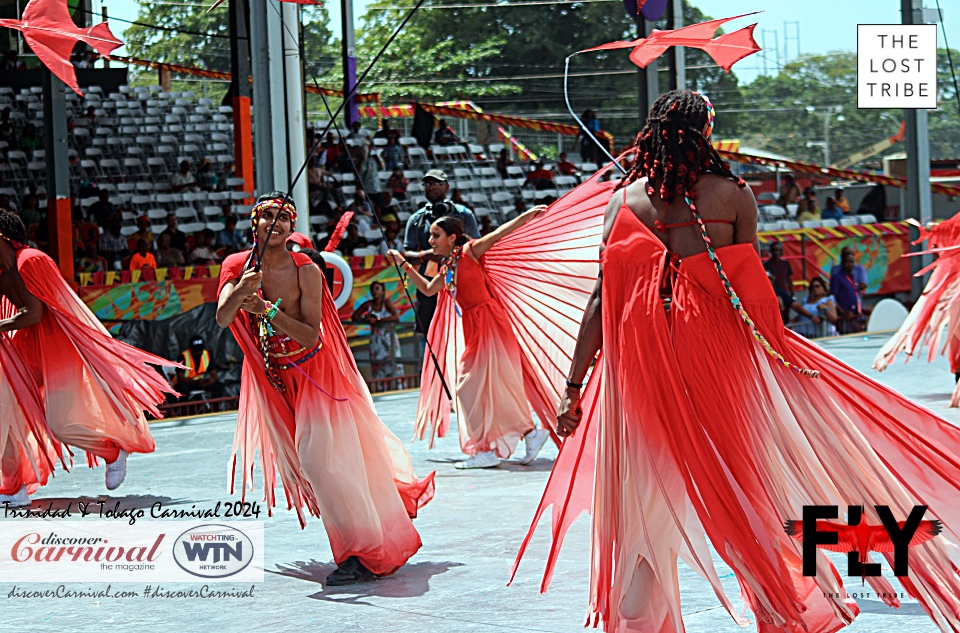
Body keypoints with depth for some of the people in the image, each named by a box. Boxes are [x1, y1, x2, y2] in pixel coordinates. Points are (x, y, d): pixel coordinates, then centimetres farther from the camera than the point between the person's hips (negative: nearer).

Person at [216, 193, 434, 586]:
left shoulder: (306, 271, -16)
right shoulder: (239, 268, -5)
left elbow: (310, 336, -21)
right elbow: (221, 319, -21)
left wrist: (268, 310, -33)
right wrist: (240, 290, -40)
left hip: (314, 372, -5)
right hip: (273, 379, 5)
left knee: (321, 456, -16)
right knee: (302, 459, 14)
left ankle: (364, 554, -10)